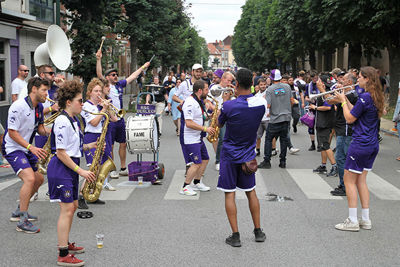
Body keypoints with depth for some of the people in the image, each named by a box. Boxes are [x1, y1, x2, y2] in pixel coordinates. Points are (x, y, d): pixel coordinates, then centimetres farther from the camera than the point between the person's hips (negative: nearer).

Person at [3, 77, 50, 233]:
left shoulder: (39, 107, 5)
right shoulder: (18, 106, -21)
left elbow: (39, 128, 14)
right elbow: (12, 132, -21)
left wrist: (48, 132, -10)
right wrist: (32, 148, -29)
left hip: (27, 149, 10)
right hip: (13, 148, -9)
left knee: (39, 179, 15)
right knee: (30, 179, -25)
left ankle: (19, 212, 29)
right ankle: (22, 222, -19)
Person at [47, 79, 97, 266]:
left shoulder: (73, 120, 13)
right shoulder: (62, 121, -18)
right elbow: (60, 153, -20)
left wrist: (91, 146, 6)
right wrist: (81, 171, -19)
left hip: (70, 168, 10)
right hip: (61, 169, -10)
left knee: (72, 206, 16)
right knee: (67, 209, -9)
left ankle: (65, 244, 31)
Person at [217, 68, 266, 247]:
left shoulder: (229, 106, -20)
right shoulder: (261, 103, -9)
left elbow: (219, 124, -1)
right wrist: (240, 96, 14)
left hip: (230, 155, -4)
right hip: (248, 155, 4)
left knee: (229, 194, 4)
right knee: (251, 192, 17)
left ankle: (235, 235, 4)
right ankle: (258, 231, 24)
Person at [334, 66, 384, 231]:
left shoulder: (365, 97, -18)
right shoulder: (376, 97, 11)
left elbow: (350, 119, -14)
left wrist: (343, 101, -2)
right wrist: (346, 100, 13)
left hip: (360, 145, -9)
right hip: (373, 145, 9)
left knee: (349, 180, 0)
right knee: (361, 180, 15)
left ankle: (352, 221, 2)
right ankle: (365, 220, 17)